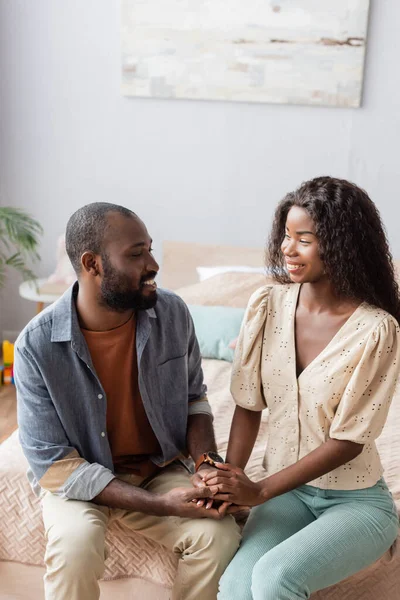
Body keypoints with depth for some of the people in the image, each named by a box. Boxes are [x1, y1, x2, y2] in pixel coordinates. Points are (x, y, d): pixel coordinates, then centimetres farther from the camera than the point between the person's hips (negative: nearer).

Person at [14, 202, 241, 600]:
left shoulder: (173, 313, -12)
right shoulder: (37, 345, -21)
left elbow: (194, 398, 5)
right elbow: (53, 465, -19)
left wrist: (205, 463, -16)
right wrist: (161, 504, -26)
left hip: (159, 468, 3)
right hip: (77, 477, -2)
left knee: (220, 535, -21)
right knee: (74, 548, -32)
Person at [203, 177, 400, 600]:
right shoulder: (267, 305, -7)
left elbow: (347, 441, -16)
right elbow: (249, 406, -3)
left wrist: (259, 491, -19)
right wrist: (230, 480, -17)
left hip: (356, 499, -3)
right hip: (288, 490, 3)